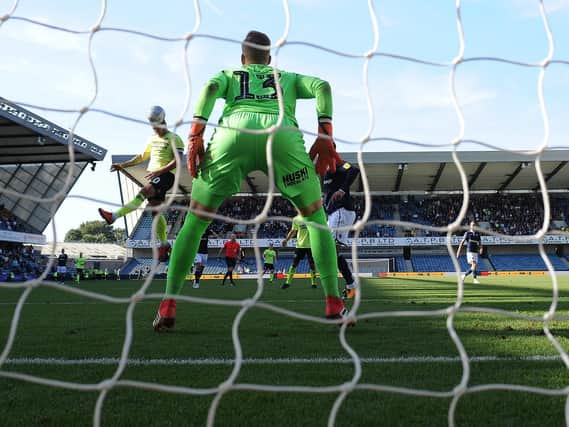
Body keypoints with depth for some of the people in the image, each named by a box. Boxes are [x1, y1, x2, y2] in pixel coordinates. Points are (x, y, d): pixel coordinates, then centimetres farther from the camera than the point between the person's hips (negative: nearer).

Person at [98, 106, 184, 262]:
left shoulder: (174, 139, -5)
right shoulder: (152, 139, 19)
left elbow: (177, 161, -15)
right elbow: (143, 156, 29)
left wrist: (158, 171, -26)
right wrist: (123, 165, 21)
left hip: (166, 175, -8)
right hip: (154, 175, 8)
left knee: (143, 193, -28)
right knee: (155, 210, 4)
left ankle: (114, 216, -35)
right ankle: (164, 245, 9)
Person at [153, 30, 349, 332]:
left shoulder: (228, 75, 36)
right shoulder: (289, 78, 39)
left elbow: (211, 87, 12)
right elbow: (322, 86, 17)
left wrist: (195, 135, 2)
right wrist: (325, 135, 9)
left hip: (233, 132, 0)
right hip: (283, 135, 0)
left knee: (195, 221, 14)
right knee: (315, 217, 18)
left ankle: (168, 305, 6)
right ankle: (334, 304, 10)